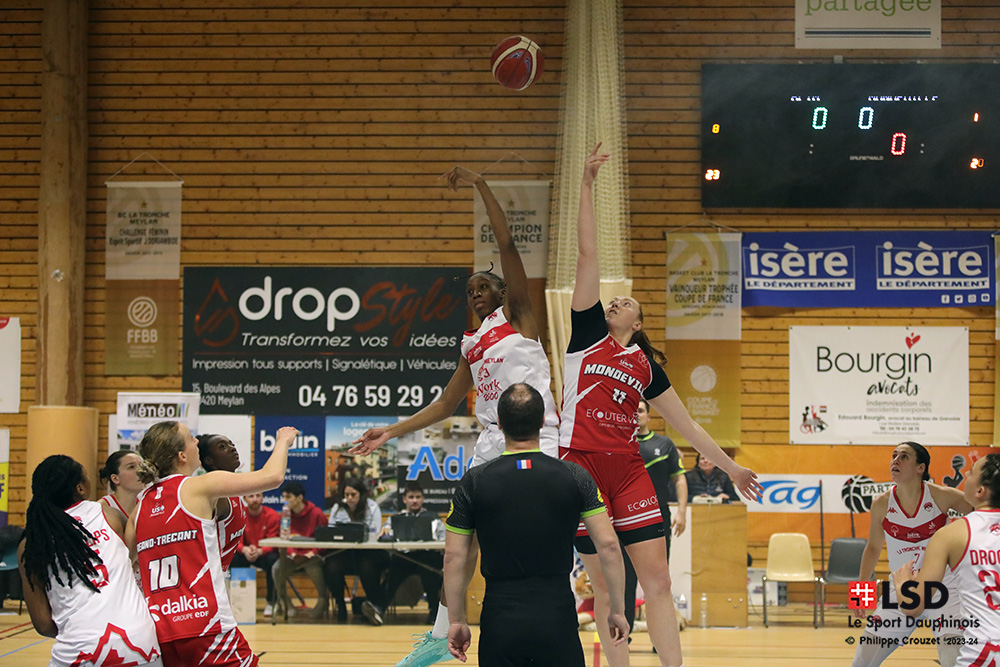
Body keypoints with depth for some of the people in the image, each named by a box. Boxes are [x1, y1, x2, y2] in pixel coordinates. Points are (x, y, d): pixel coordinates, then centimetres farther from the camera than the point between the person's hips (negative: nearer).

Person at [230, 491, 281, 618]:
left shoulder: (272, 516, -10)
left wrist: (259, 551, -36)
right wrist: (244, 549, -34)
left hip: (264, 554, -2)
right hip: (245, 555, 2)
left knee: (273, 559, -35)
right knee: (232, 558, -29)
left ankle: (271, 601, -17)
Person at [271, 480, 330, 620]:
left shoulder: (317, 514, -6)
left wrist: (313, 552, -16)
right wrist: (290, 551, -8)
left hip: (311, 555, -4)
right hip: (292, 556, 4)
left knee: (316, 571, -36)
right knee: (277, 569, -26)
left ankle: (323, 600, -6)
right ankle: (284, 603, -1)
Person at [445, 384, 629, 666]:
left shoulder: (475, 482, -2)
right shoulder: (575, 477, -2)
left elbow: (454, 557, -1)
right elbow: (608, 545, -4)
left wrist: (456, 620, 8)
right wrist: (617, 610, 5)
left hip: (500, 622, 0)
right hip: (558, 619, 0)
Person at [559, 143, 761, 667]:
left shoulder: (646, 365, 15)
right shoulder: (586, 333, 8)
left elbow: (684, 423, 20)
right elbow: (587, 254, 3)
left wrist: (730, 466, 18)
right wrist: (586, 186, -1)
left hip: (629, 471, 3)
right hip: (580, 464, -2)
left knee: (657, 578, -4)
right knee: (604, 587, 2)